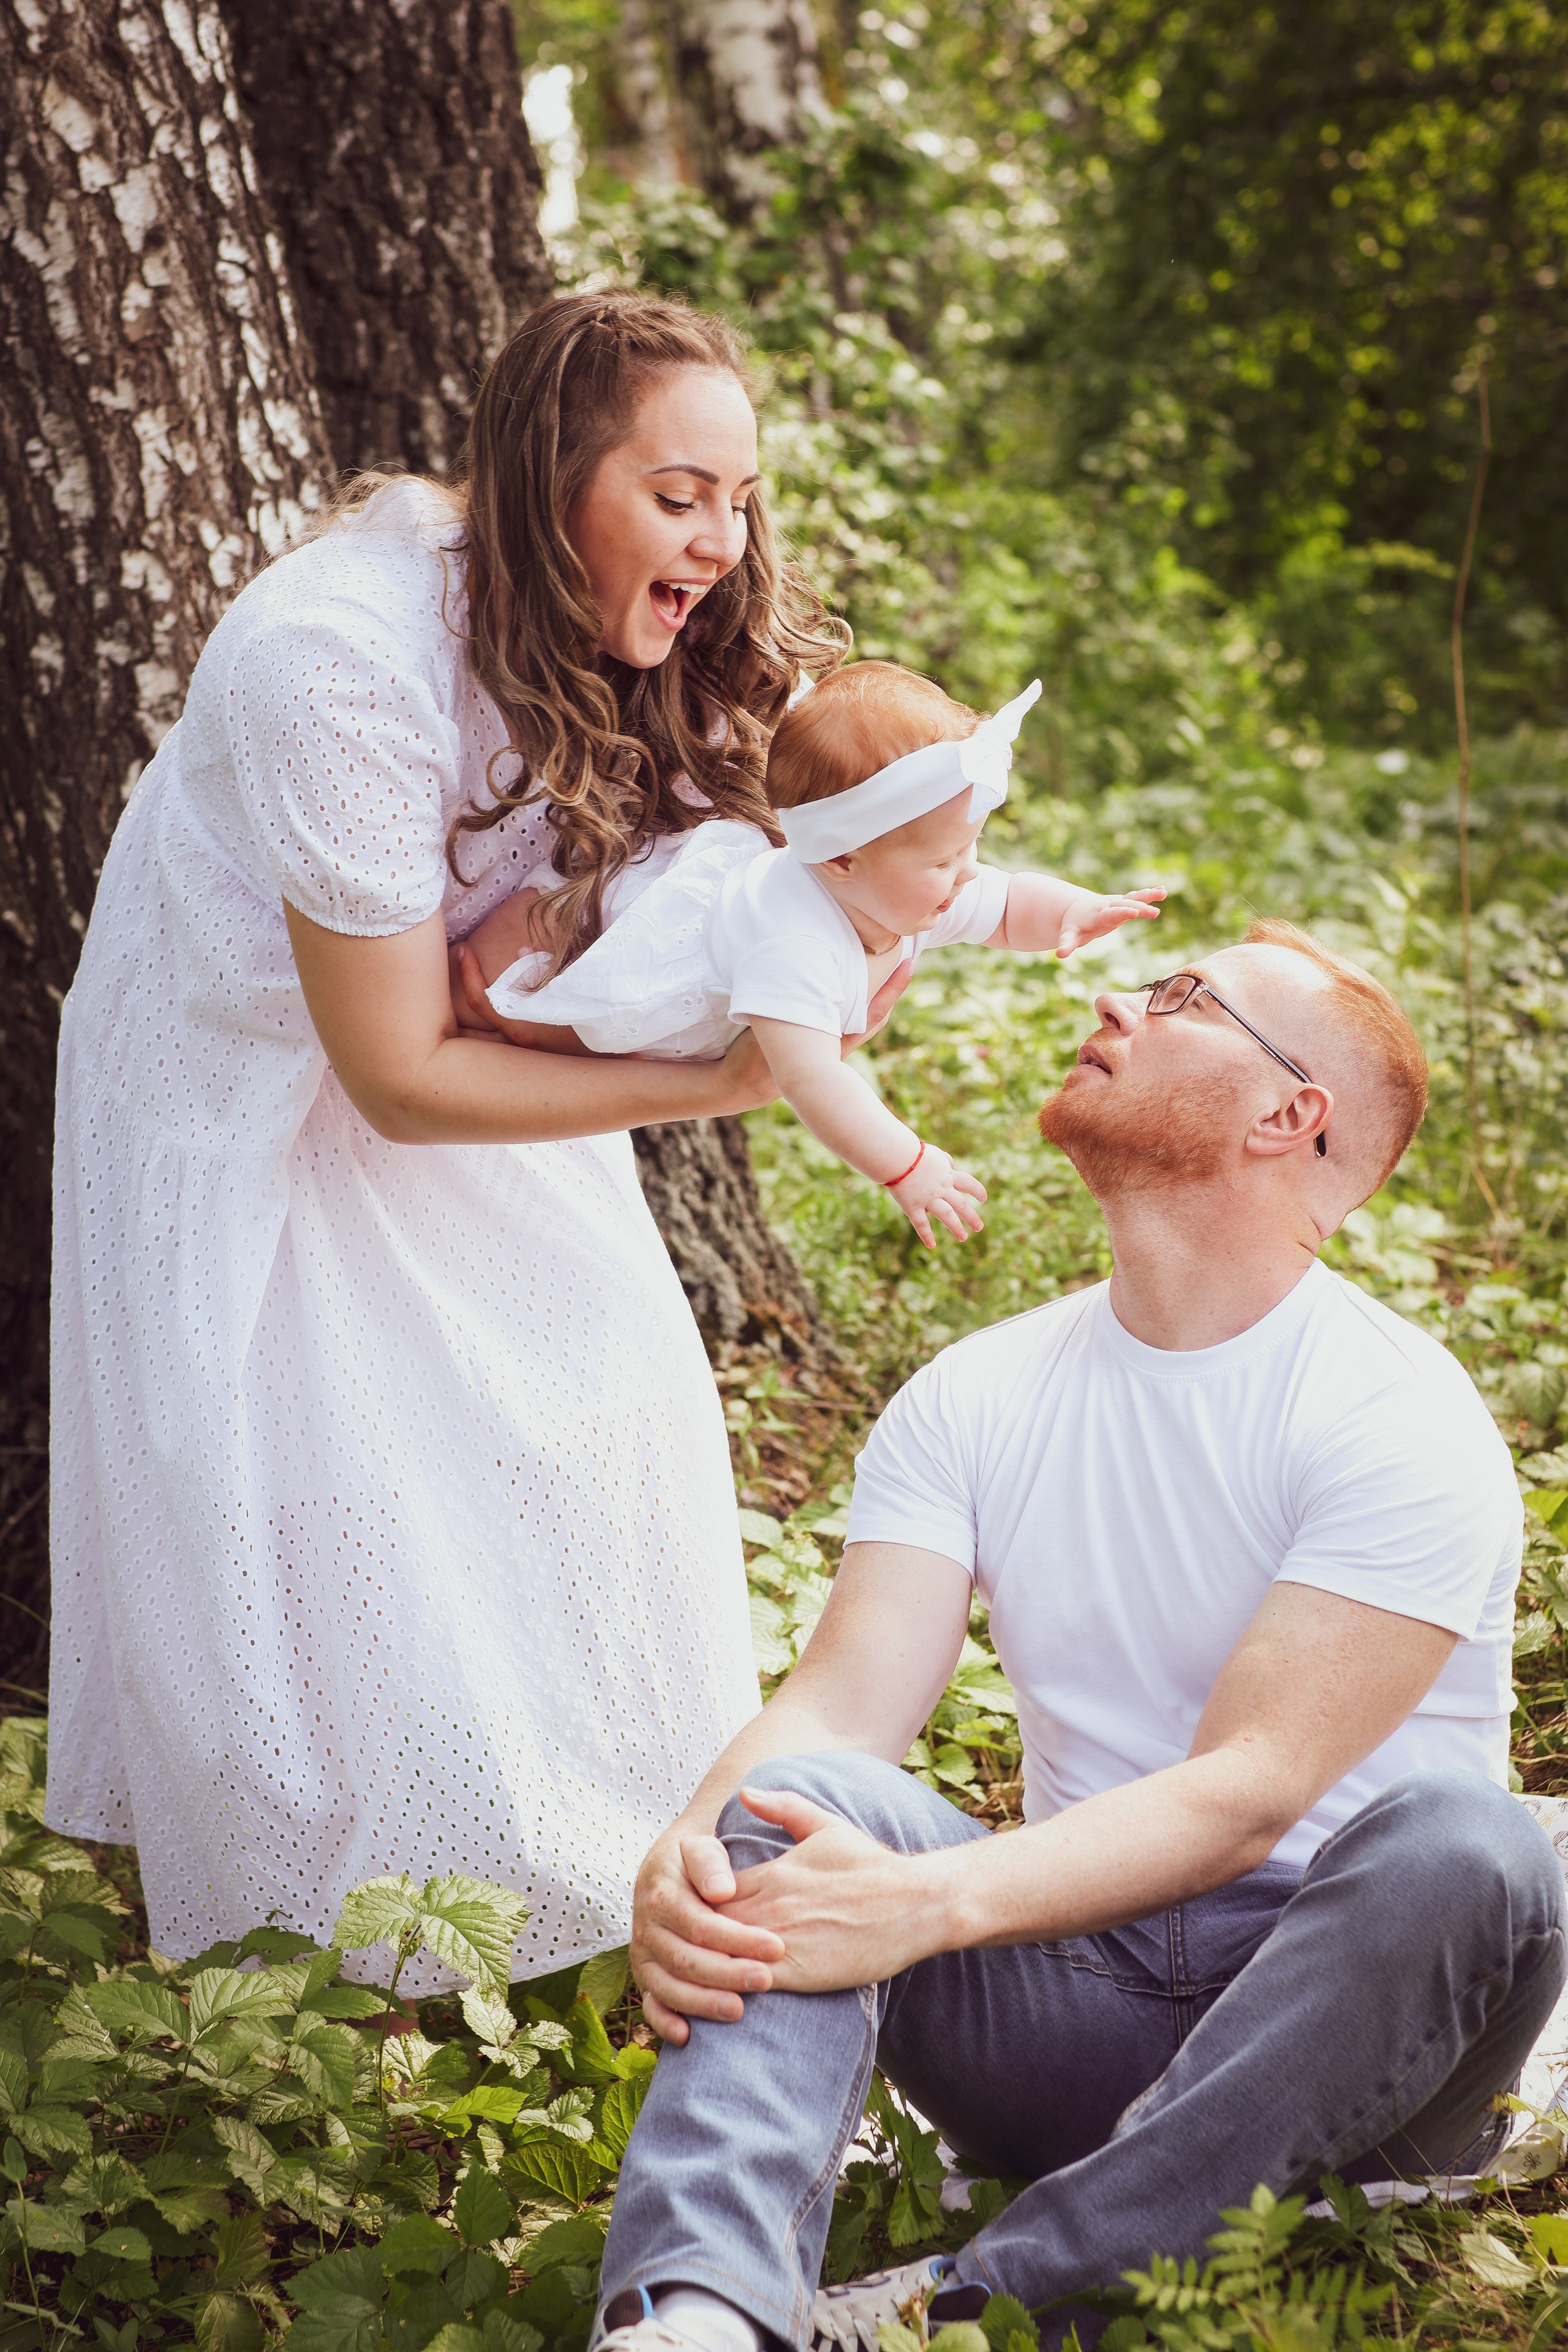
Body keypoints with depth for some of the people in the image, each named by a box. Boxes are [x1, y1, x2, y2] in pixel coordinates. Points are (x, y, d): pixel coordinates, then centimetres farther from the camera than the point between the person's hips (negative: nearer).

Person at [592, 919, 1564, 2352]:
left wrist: (930, 1903, -36)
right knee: (806, 1802, -21)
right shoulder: (976, 1400, 6)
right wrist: (690, 1859, -29)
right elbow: (840, 1708, -5)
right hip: (1078, 1992, 4)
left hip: (1331, 2021, -3)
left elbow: (1247, 1792, -21)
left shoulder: (1400, 1418, -11)